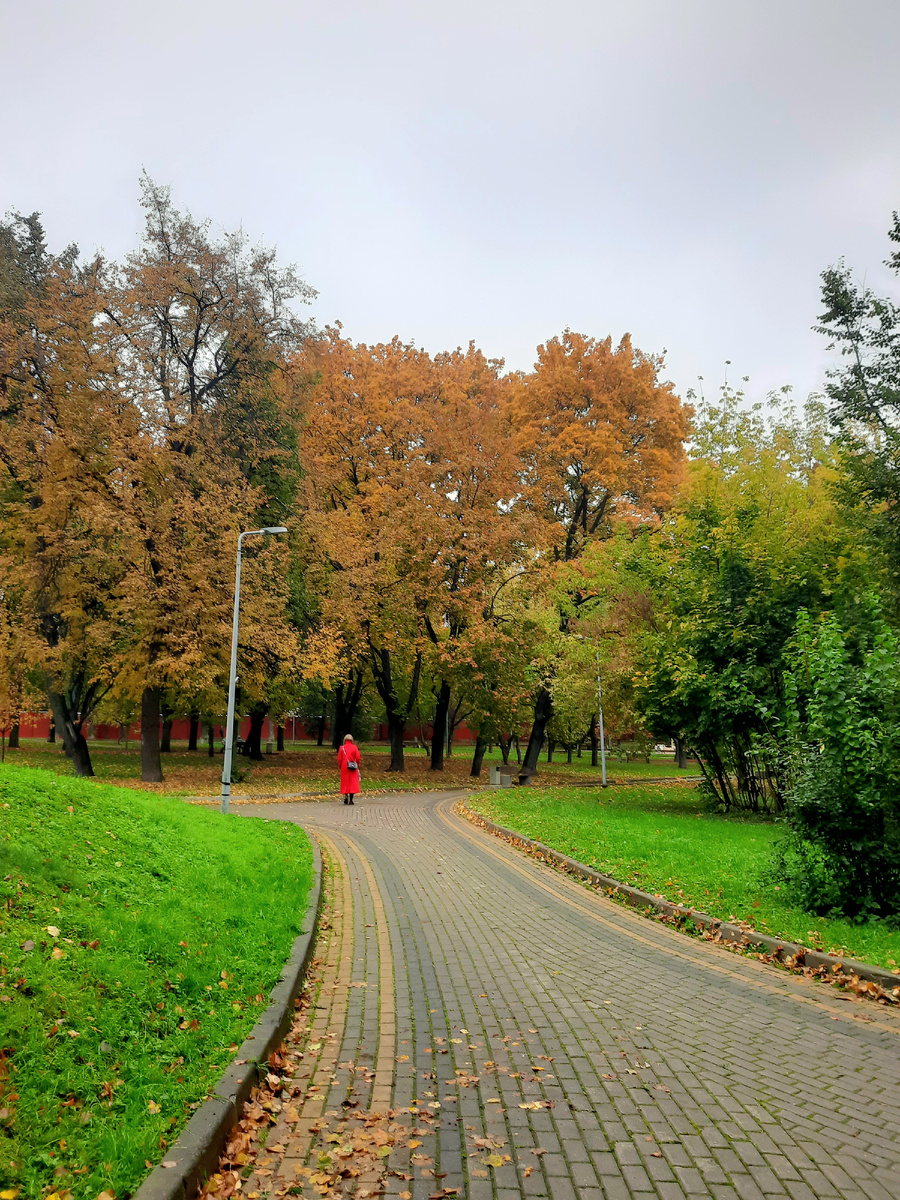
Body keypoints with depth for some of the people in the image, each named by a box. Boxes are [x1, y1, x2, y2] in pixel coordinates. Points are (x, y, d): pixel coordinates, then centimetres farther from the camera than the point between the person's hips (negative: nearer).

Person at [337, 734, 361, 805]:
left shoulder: (342, 748, 0)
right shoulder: (354, 747, -2)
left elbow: (339, 759, -1)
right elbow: (358, 758, -5)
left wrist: (341, 767, 11)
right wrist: (357, 766, 10)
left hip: (344, 768, 1)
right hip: (353, 768, -1)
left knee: (345, 783, 11)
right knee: (353, 782, 2)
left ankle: (345, 796, -4)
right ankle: (351, 799, -3)